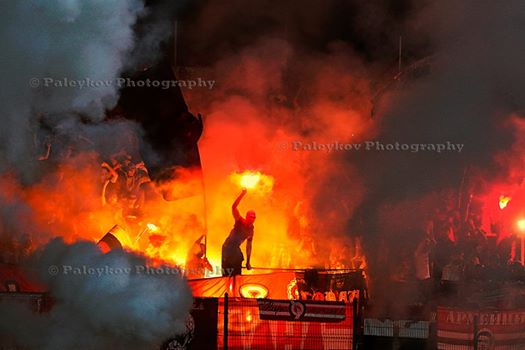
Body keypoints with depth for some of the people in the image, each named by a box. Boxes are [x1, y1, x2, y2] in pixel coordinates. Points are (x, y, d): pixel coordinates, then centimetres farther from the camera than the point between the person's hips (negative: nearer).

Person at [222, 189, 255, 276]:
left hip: (236, 250, 6)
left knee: (237, 275, 11)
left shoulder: (251, 230, 6)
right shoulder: (240, 221, -11)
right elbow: (234, 207, -26)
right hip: (228, 248, -6)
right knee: (227, 274, -6)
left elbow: (249, 246, 15)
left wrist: (248, 262, 13)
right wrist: (242, 194, -34)